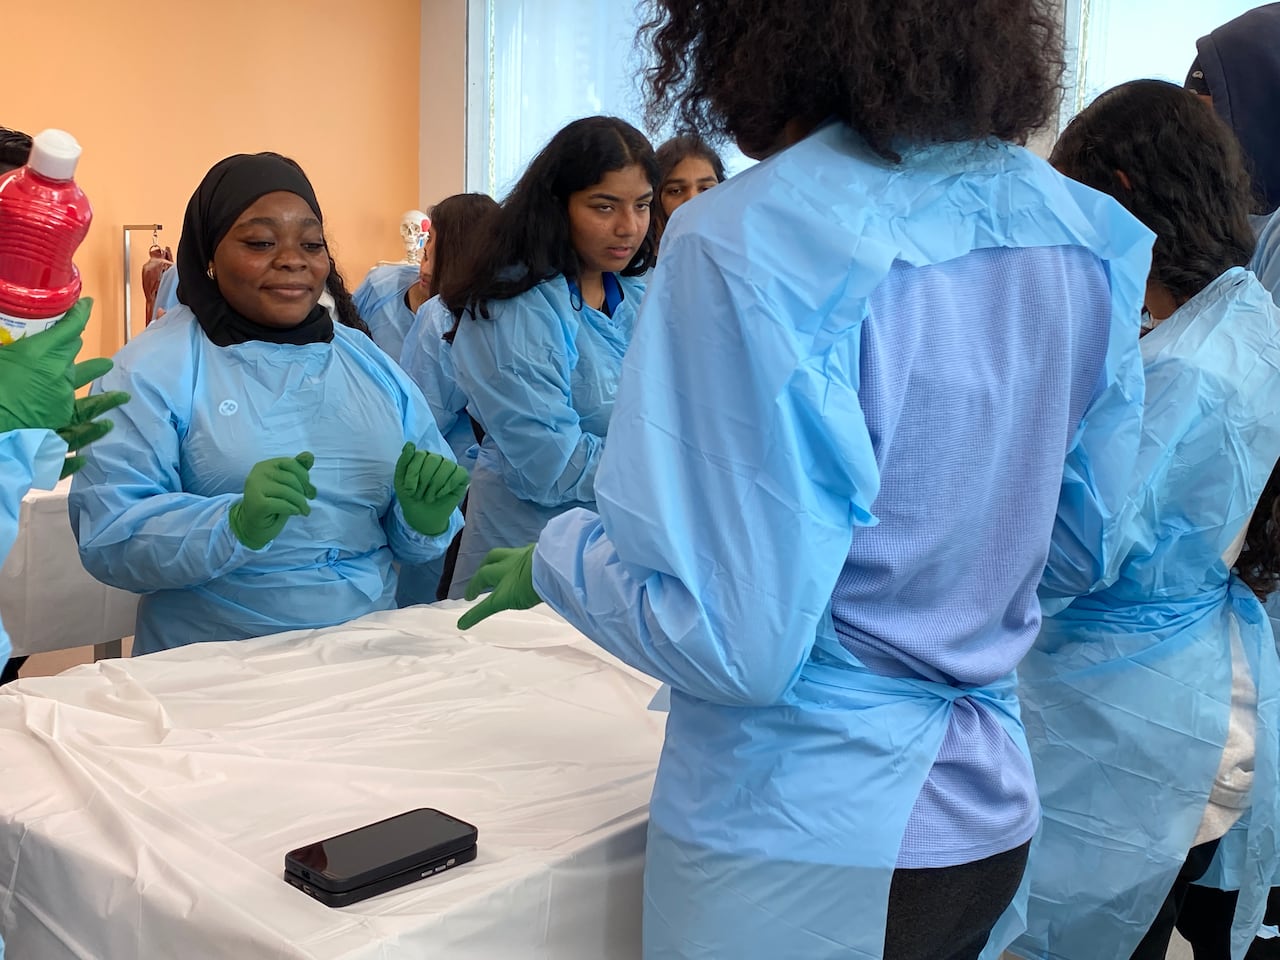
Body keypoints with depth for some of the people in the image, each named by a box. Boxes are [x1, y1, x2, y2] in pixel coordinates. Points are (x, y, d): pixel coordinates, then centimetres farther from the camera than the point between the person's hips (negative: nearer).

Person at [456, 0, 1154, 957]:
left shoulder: (746, 243, -22)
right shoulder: (1078, 234, -3)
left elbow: (734, 646, -22)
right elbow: (1080, 553, 8)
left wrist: (556, 558, -5)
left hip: (810, 838, -6)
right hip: (992, 814, 6)